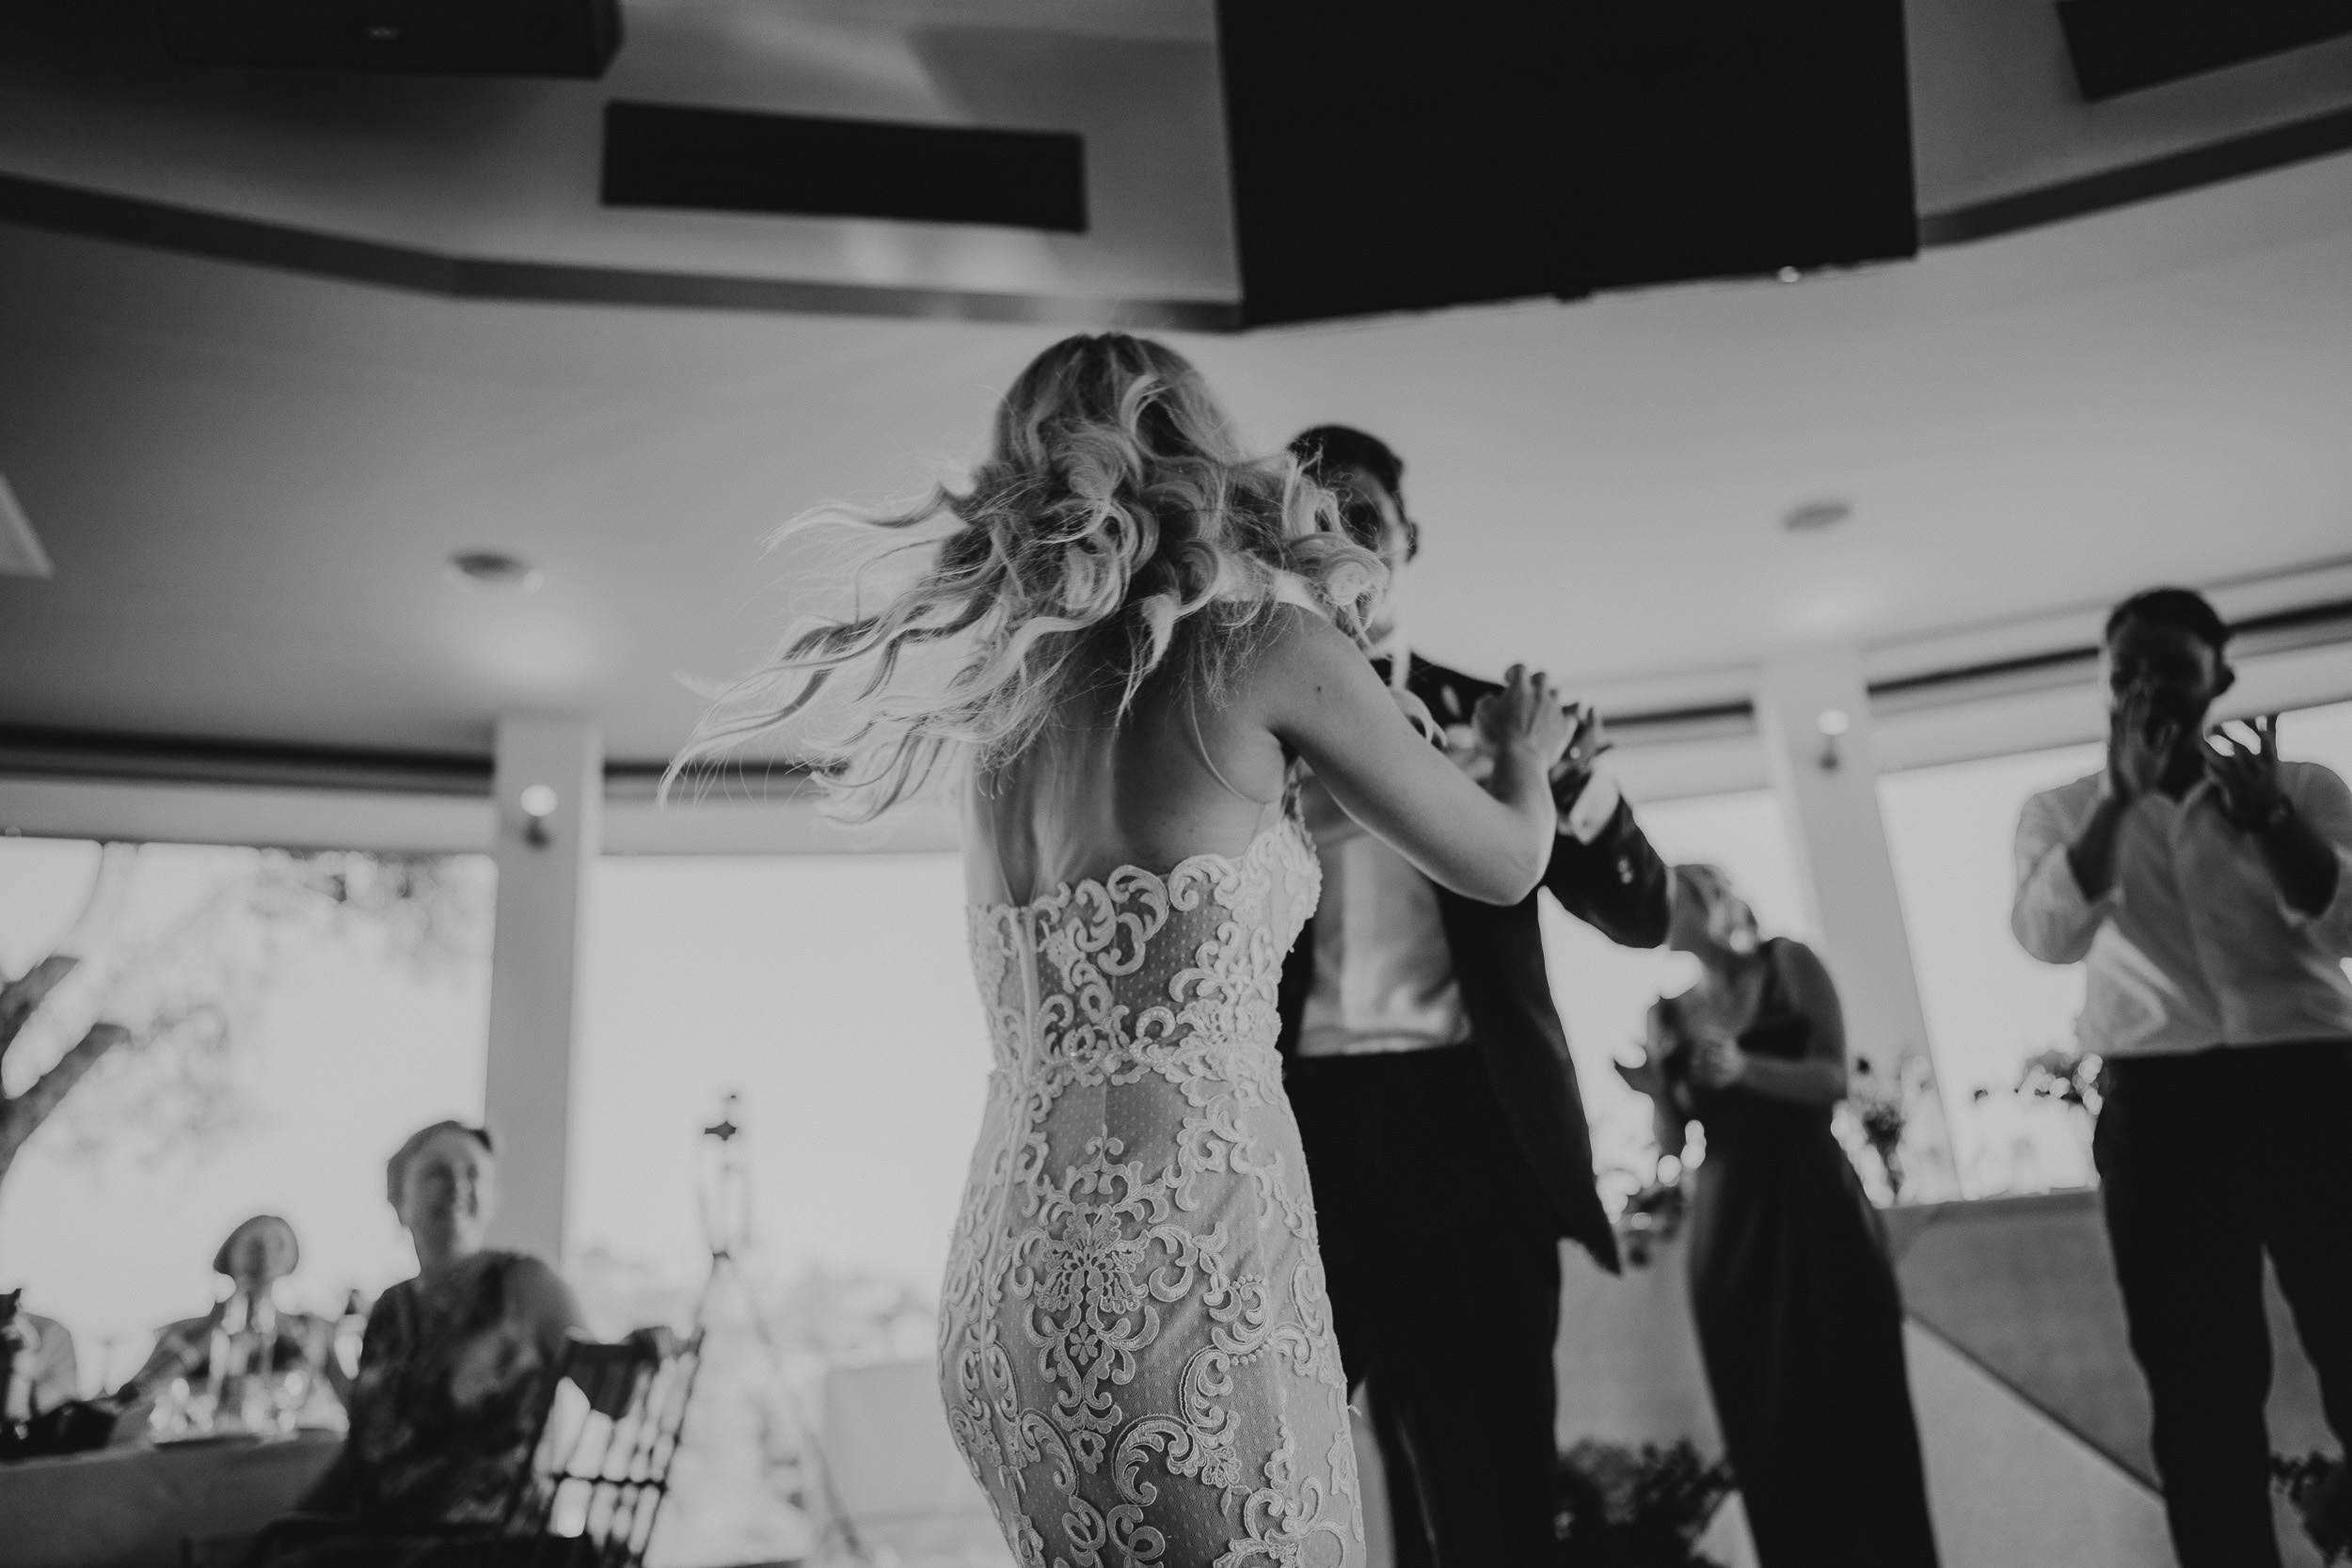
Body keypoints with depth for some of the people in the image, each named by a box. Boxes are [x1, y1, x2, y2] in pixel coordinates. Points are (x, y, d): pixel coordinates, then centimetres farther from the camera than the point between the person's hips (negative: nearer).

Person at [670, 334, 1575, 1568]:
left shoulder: (999, 699, 14)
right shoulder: (1264, 643, -2)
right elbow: (1502, 867, 9)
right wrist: (1525, 750, 30)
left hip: (1001, 1288, 7)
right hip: (1180, 1270, -7)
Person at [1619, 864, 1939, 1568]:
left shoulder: (1787, 964, 0)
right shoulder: (1662, 1009, 5)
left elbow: (1833, 1077, -9)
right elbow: (1675, 1148, 5)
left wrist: (1745, 1068, -24)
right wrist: (1651, 1088, -15)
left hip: (1813, 1206, -2)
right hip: (1727, 1225, 2)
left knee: (1857, 1407, 2)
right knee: (1765, 1426, 6)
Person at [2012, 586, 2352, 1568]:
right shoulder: (2062, 811, 11)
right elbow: (2050, 937, -7)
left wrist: (2266, 809, -16)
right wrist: (2119, 796, -14)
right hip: (2161, 1104, 0)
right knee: (2200, 1383, 3)